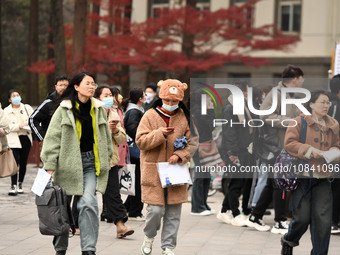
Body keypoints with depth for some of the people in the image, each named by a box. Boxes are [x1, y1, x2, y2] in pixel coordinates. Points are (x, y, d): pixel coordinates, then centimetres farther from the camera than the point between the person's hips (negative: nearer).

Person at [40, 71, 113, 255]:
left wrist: (105, 162, 16)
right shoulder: (64, 110, -3)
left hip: (91, 162, 2)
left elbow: (106, 137, 18)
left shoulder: (98, 109, 9)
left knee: (88, 202, -15)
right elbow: (52, 138, -5)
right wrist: (50, 166, -10)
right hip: (68, 162, -2)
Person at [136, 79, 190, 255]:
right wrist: (160, 134, -20)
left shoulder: (185, 117, 6)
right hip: (154, 171, -2)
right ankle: (149, 236, 24)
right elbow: (140, 141, -6)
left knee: (173, 212, 5)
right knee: (156, 209, -6)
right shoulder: (150, 116, -1)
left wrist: (180, 155, -10)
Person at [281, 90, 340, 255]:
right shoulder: (300, 122, -2)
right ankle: (288, 241, 30)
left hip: (322, 179, 4)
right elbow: (289, 143, -10)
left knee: (323, 220, -5)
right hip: (302, 176, -4)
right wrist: (310, 150, -19)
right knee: (302, 218, -2)